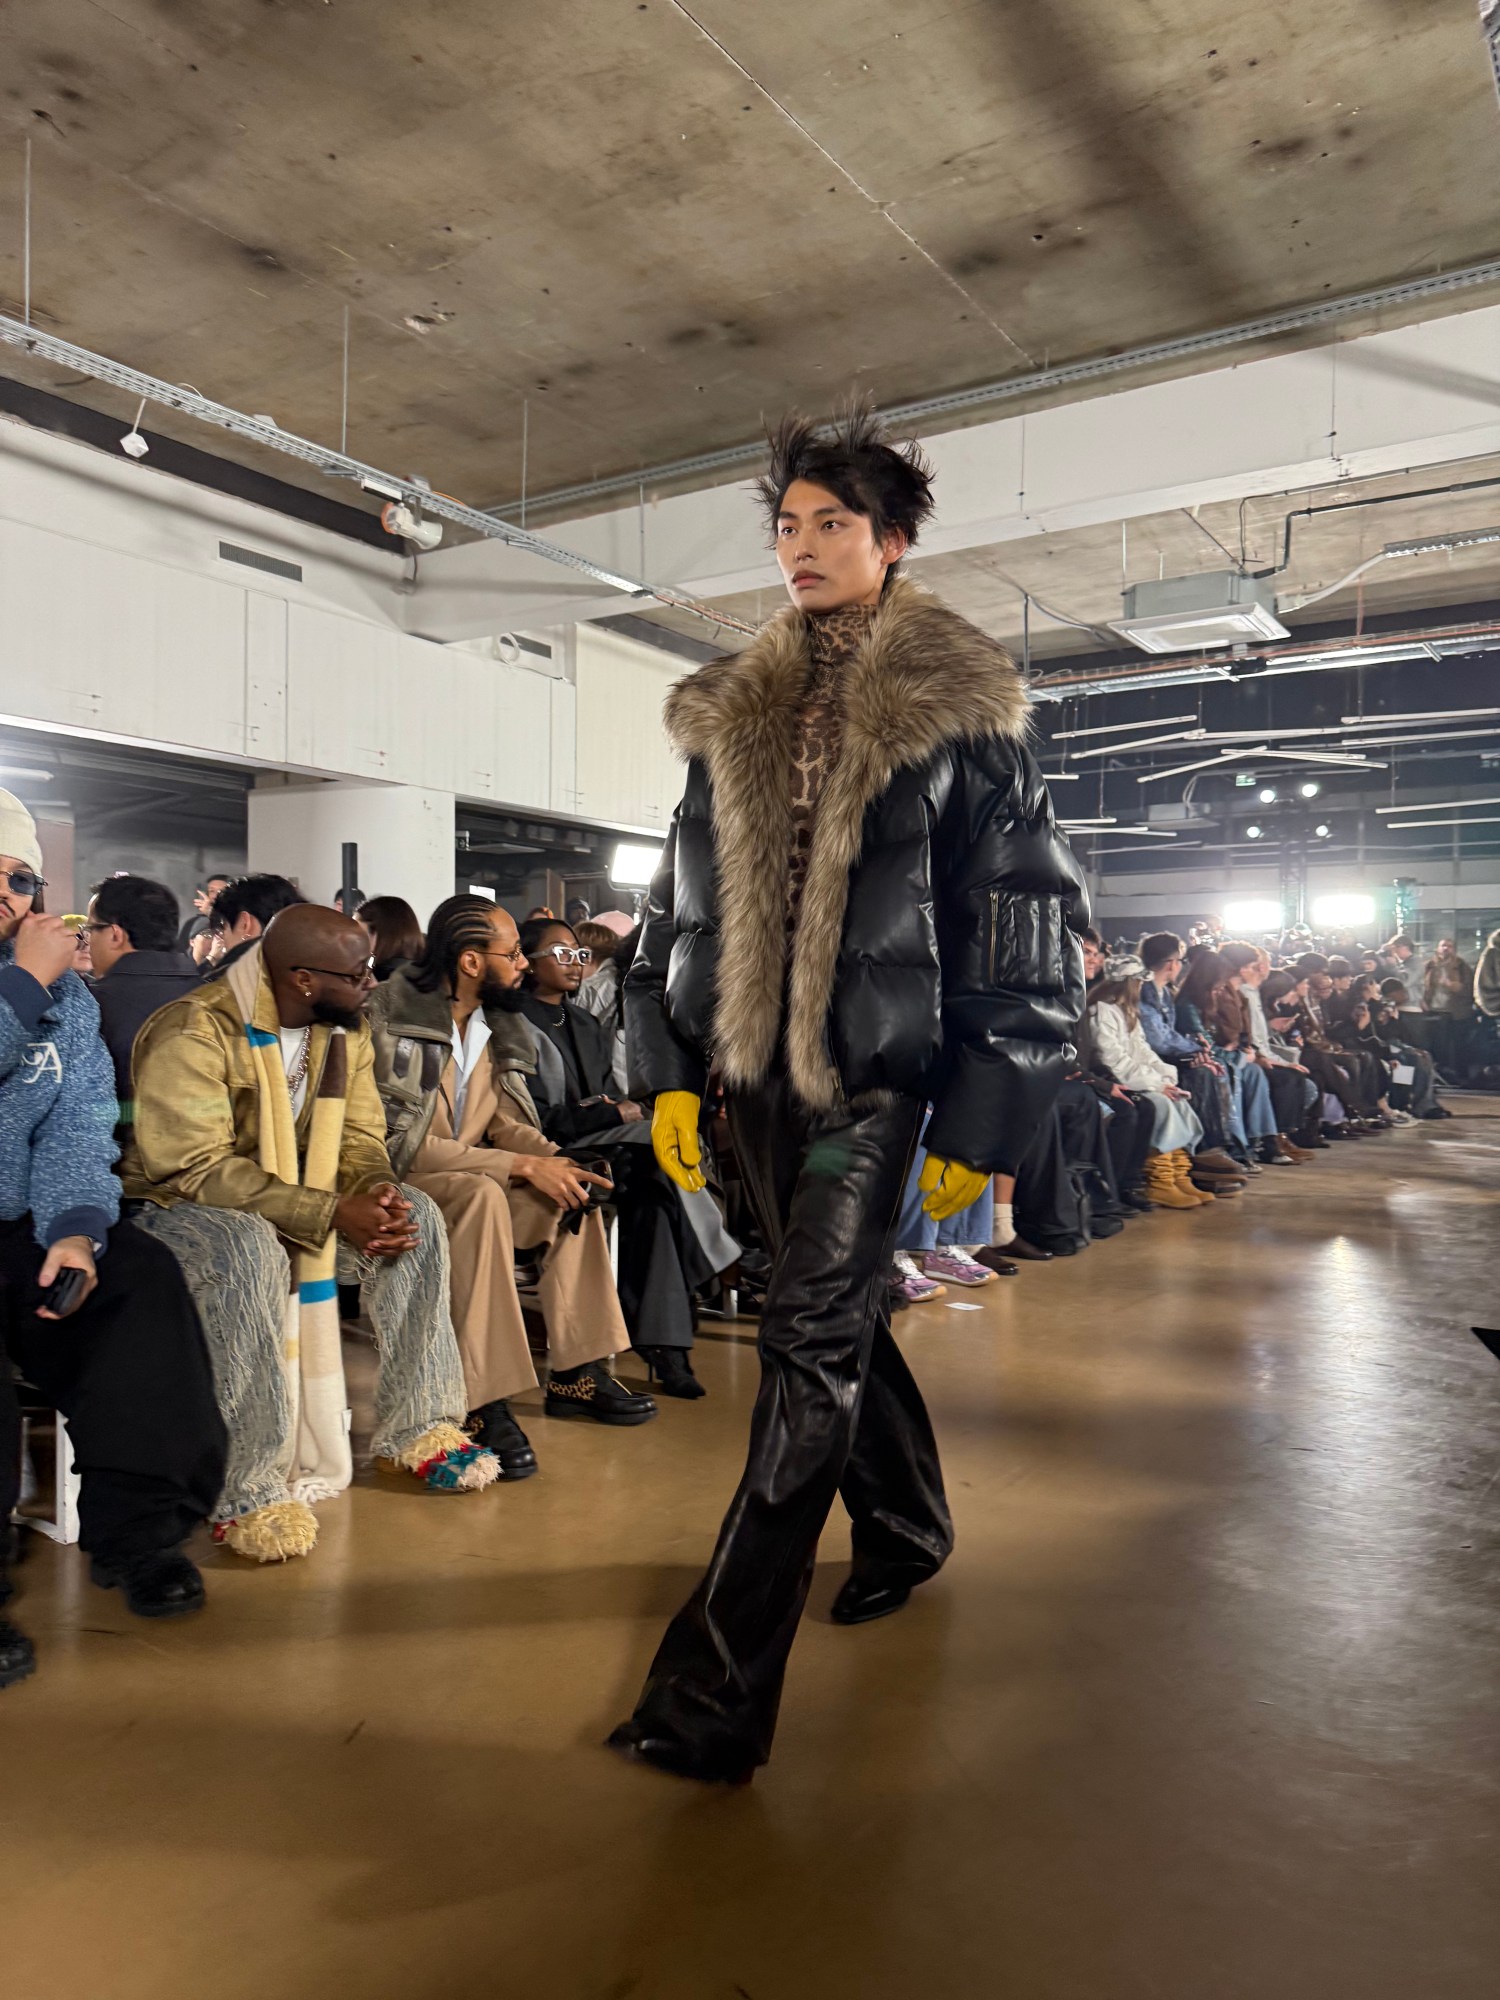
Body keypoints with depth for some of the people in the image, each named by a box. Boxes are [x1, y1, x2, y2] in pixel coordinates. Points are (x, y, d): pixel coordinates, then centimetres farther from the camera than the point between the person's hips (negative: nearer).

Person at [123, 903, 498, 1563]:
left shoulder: (345, 1031, 0)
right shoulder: (195, 1031, -25)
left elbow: (359, 1137, 1)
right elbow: (194, 1169, -30)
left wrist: (378, 1192, -24)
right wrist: (331, 1213, -35)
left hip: (293, 1190, 7)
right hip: (172, 1202, -7)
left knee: (415, 1213, -13)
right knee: (250, 1249, -39)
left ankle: (418, 1428, -7)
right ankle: (247, 1491, -32)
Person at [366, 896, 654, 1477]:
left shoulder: (494, 1023, 6)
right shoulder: (391, 1016, -18)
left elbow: (504, 1121, 7)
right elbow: (399, 1143, -24)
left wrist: (559, 1161, -15)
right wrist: (524, 1166, -26)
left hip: (473, 1184, 8)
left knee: (575, 1191, -8)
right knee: (482, 1194, -34)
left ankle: (575, 1372, -4)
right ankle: (484, 1404, -32)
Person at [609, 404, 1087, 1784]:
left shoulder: (960, 715, -3)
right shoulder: (731, 717, 13)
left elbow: (1030, 928, -6)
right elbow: (681, 904, 14)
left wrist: (986, 1122, -10)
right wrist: (670, 1071, 6)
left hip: (877, 1073, -6)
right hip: (757, 1069, 6)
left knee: (811, 1346, -9)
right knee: (837, 1317, 18)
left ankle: (719, 1689, -2)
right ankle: (908, 1526, 43)